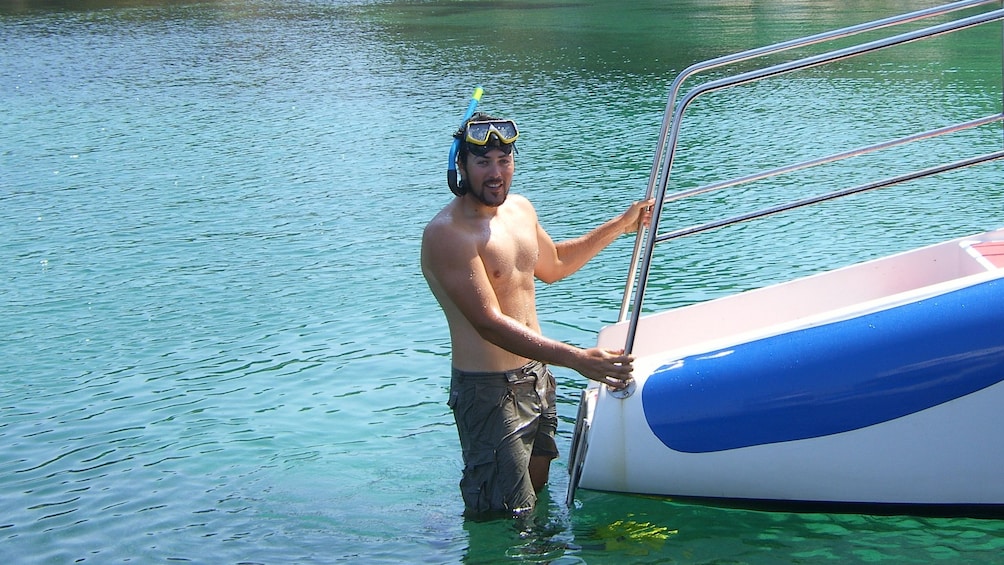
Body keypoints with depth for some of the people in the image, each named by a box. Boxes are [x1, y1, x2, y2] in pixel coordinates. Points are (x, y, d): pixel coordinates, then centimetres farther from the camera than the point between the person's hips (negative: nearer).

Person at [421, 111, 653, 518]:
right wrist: (576, 359, -34)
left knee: (537, 489, 22)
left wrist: (620, 226, 24)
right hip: (489, 391, -8)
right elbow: (489, 324, -28)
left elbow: (552, 265, 27)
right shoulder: (447, 233, -21)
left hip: (536, 376, 9)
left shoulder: (520, 209, 6)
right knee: (504, 518, -2)